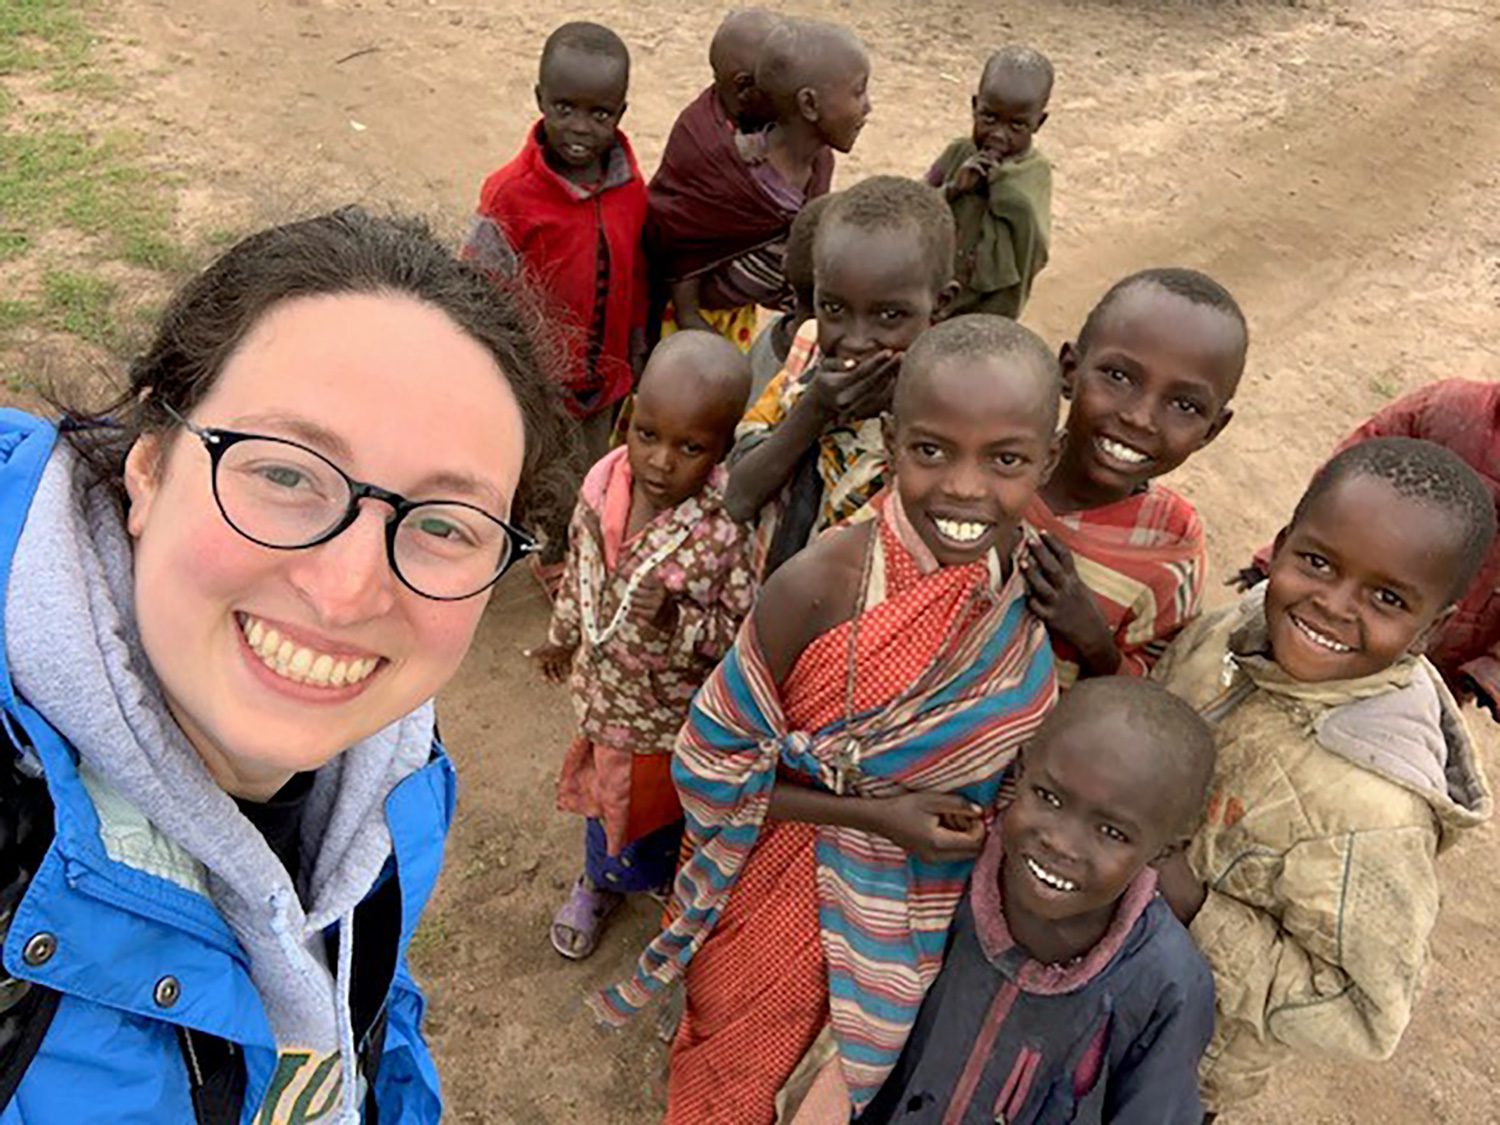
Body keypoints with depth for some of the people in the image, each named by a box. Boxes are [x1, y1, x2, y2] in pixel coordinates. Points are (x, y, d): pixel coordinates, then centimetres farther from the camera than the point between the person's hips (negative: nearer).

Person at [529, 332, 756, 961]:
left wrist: (673, 620, -38)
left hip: (677, 713, -4)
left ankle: (663, 880, 57)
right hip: (605, 690, 5)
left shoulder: (730, 528, -32)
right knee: (605, 792, 30)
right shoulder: (602, 485, -17)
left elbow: (744, 633, -22)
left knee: (663, 807, 23)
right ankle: (600, 882, 61)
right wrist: (563, 637, 17)